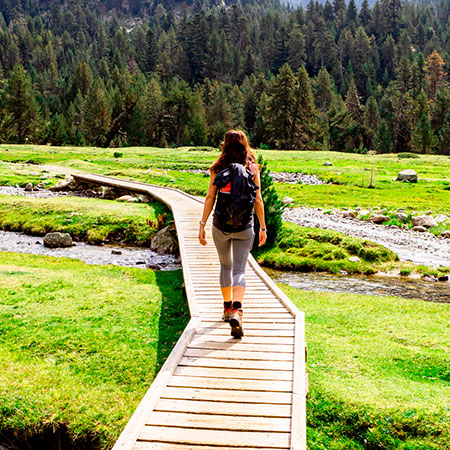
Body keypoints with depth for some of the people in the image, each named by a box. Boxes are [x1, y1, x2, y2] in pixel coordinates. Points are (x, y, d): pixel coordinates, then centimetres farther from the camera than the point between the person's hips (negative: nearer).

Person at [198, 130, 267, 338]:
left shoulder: (218, 168, -1)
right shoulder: (252, 168, -1)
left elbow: (210, 197, -5)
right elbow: (257, 200, -2)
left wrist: (202, 224, -2)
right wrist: (263, 227, 5)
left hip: (220, 226, 1)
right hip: (244, 227, -1)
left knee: (225, 266, 20)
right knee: (239, 270, -1)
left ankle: (227, 308, 33)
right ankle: (236, 311, -22)